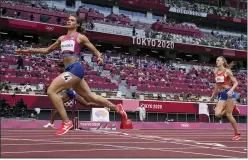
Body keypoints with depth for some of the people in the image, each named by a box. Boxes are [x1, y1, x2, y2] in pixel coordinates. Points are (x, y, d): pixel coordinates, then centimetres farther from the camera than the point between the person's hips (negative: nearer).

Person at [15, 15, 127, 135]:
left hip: (75, 68, -8)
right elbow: (47, 50, 29)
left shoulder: (80, 37, 4)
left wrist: (100, 58, -18)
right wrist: (27, 51, 25)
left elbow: (95, 51, 6)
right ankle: (117, 108, 29)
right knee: (89, 97, 14)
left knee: (51, 91, -18)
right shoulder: (62, 38, 22)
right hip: (70, 70, 8)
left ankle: (66, 122, -14)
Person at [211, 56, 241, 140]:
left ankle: (238, 134, 8)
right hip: (222, 95, 6)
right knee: (217, 114, -10)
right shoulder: (216, 72, 11)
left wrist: (231, 90, -22)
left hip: (229, 94, -6)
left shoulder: (227, 71, -6)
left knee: (228, 114, -8)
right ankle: (232, 108, 17)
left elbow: (236, 82, -7)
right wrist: (213, 94, 22)